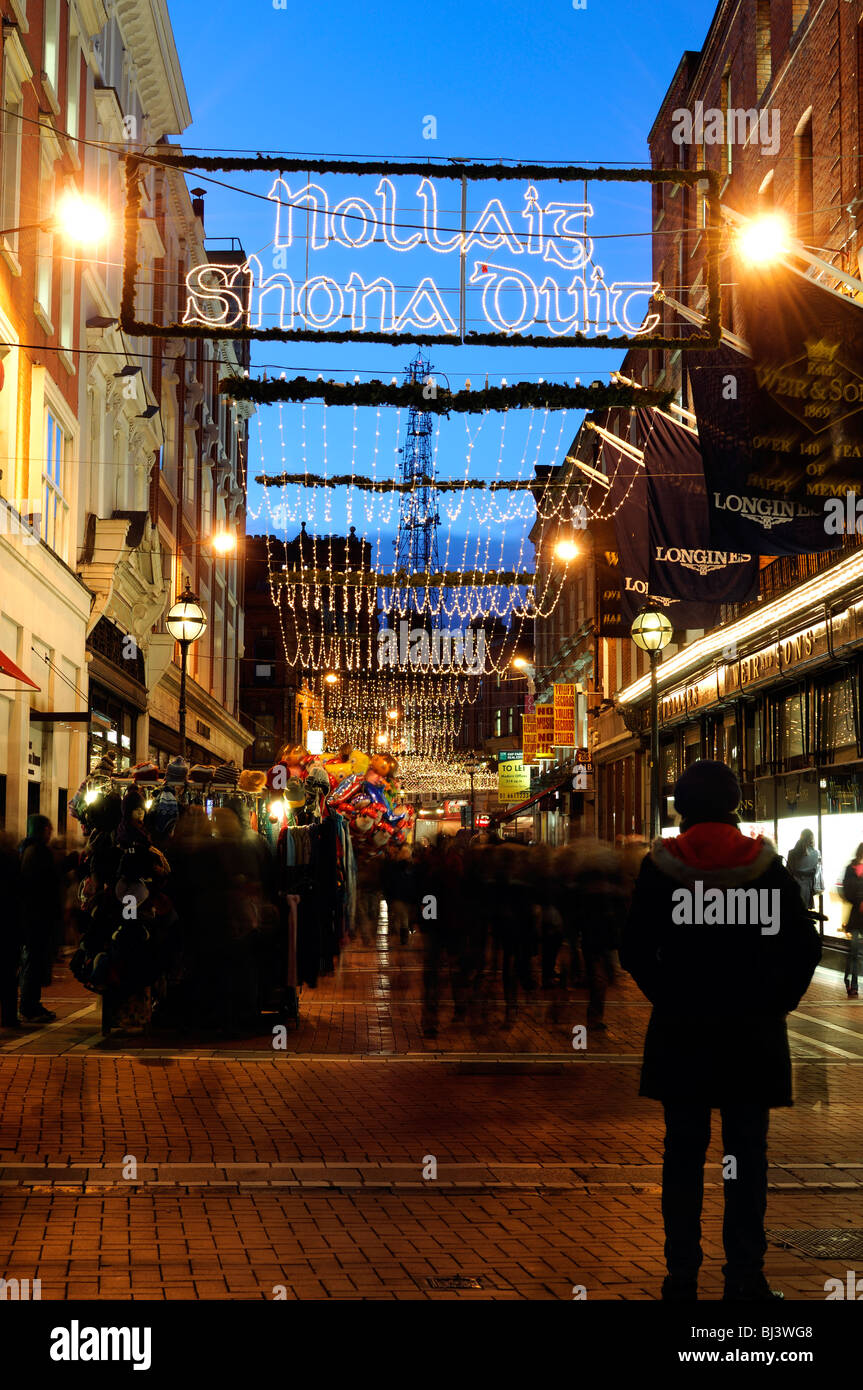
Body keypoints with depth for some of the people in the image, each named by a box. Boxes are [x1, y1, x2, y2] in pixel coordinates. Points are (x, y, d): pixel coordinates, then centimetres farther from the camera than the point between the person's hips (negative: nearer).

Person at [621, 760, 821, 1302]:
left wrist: (669, 997, 7)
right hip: (752, 1033, 0)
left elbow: (635, 952, -5)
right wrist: (775, 1002, 5)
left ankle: (682, 1275, 12)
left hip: (681, 1033, 0)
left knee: (684, 1150, 8)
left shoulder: (660, 867, -5)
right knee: (748, 1152, 7)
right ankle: (746, 1276, 9)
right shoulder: (766, 865, -3)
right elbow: (806, 947, -4)